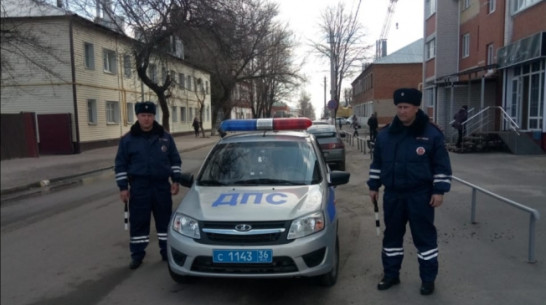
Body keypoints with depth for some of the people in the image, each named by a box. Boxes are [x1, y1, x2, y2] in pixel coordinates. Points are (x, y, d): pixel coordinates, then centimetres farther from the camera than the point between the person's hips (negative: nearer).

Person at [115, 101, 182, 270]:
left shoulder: (165, 137, 4)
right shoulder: (127, 139, -1)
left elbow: (175, 160, 9)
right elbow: (120, 165, 1)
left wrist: (176, 180, 1)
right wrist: (123, 187, -4)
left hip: (162, 185, 1)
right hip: (139, 187, -1)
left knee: (165, 220, 8)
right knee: (138, 222, 3)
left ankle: (167, 251, 21)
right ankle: (137, 255, 16)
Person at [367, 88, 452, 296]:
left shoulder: (431, 133, -7)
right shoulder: (385, 134, 4)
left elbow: (442, 165, -4)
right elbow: (377, 163, 13)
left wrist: (439, 190, -9)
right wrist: (374, 186, 12)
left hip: (420, 195, -4)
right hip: (393, 195, 4)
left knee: (424, 236, 5)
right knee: (392, 235, 12)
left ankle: (428, 279, 20)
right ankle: (391, 274, 27)